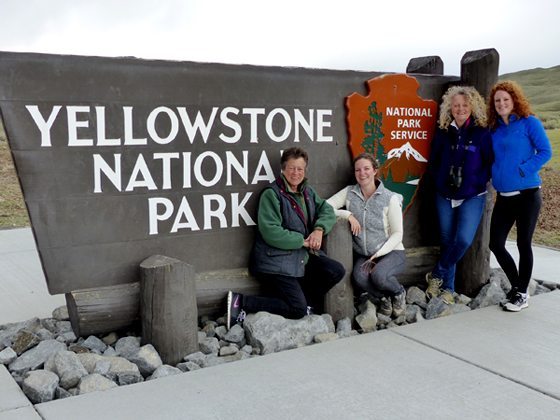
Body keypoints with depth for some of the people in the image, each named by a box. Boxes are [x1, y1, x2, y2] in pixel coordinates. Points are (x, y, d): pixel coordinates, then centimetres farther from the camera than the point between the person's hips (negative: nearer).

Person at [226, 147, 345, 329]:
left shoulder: (307, 192, 15)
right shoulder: (271, 194, -11)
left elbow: (327, 211, 10)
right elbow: (271, 232, -18)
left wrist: (319, 229, -11)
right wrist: (303, 240, -14)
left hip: (304, 256, 8)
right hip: (276, 260, -8)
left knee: (337, 271, -9)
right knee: (298, 310, -15)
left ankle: (305, 300, 9)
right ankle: (240, 302, -7)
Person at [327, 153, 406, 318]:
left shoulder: (390, 198, -7)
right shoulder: (349, 193, 2)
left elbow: (397, 234, -6)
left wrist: (378, 255, -17)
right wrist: (347, 214, -19)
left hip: (391, 252, -2)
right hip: (363, 255, 2)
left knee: (379, 275, -34)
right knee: (360, 277, -32)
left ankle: (399, 293, 3)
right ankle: (384, 297, 3)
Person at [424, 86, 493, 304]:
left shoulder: (482, 133, -3)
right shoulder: (443, 132, 6)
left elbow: (490, 163, -2)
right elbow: (433, 161, 12)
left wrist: (478, 182, -11)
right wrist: (439, 180, 0)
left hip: (472, 197, -3)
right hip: (445, 196, 3)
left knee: (464, 240, -18)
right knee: (446, 241, 7)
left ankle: (437, 275, 3)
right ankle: (447, 288, 18)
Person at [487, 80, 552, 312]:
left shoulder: (529, 122, -5)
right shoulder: (494, 130, 11)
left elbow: (545, 151, -10)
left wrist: (523, 170, -16)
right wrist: (495, 174, 2)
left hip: (527, 194, -6)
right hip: (503, 196, 6)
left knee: (523, 243, 3)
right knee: (495, 243, 5)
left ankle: (522, 293, 18)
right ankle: (516, 285, 26)